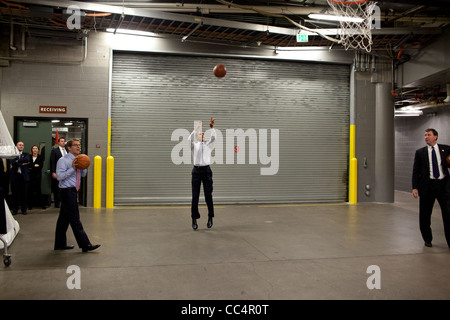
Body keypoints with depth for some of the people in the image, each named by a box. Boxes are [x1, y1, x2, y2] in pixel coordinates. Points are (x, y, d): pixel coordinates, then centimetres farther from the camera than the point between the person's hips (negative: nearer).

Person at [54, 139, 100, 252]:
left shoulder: (77, 160, 14)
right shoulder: (63, 161, -10)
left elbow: (83, 174, 18)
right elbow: (59, 176, -19)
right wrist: (72, 168, -22)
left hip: (73, 191, 9)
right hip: (67, 191, -9)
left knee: (64, 218, 15)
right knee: (75, 219, -7)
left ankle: (60, 244, 23)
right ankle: (85, 245, -6)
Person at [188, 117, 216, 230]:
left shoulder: (208, 145, 12)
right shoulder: (194, 145, 10)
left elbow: (213, 138, -7)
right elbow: (189, 139, -12)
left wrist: (211, 127, -20)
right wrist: (196, 128, -21)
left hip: (206, 170, 1)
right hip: (196, 170, 0)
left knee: (208, 195, 1)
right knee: (195, 196, 1)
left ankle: (210, 217, 16)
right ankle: (194, 220, 9)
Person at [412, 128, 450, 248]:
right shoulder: (420, 152, 7)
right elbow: (415, 171, 4)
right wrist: (415, 187, -5)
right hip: (427, 186, 1)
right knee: (424, 215, 7)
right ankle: (427, 239, 26)